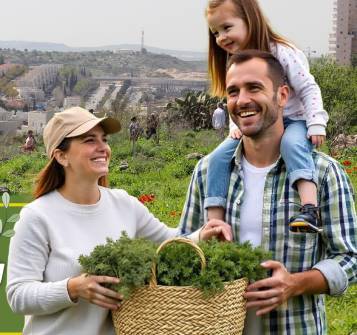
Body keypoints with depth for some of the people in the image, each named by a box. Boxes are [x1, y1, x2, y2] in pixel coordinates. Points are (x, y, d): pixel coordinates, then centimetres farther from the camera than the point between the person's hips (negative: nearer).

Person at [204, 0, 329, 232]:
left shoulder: (281, 52, -16)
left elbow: (309, 89, -13)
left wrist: (316, 124, -21)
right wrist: (236, 125, -4)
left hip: (293, 120, -5)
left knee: (292, 143, -40)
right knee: (220, 157, -15)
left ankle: (310, 208, -52)